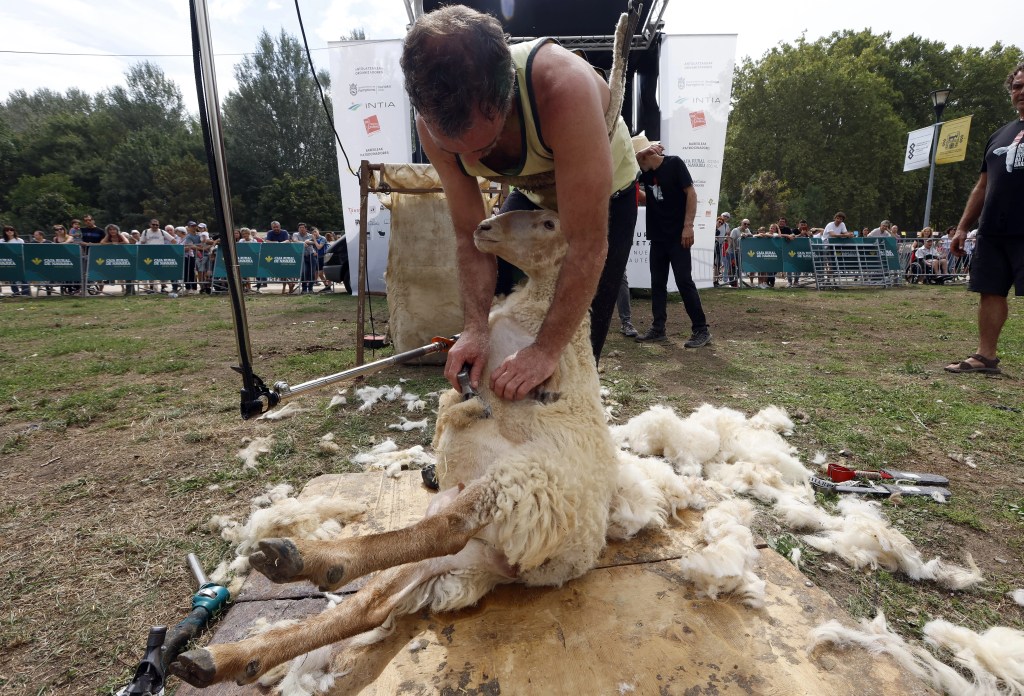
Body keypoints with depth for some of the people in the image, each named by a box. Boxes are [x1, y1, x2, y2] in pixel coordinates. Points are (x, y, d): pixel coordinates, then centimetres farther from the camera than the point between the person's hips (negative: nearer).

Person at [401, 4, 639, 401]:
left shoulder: (563, 86, -42)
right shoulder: (434, 123, -26)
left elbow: (588, 246, -41)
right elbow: (470, 236, -20)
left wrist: (547, 350, -40)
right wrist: (476, 327, -31)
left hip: (605, 197, -4)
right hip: (532, 196, 4)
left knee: (578, 343, -7)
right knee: (495, 312, 3)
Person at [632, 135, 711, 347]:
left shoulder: (674, 163, -7)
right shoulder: (646, 171, 10)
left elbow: (691, 193, -10)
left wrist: (688, 225, -18)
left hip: (678, 235, -7)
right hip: (657, 236, 7)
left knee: (684, 281, -9)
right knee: (657, 283, 7)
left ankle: (701, 330, -3)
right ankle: (658, 329, 13)